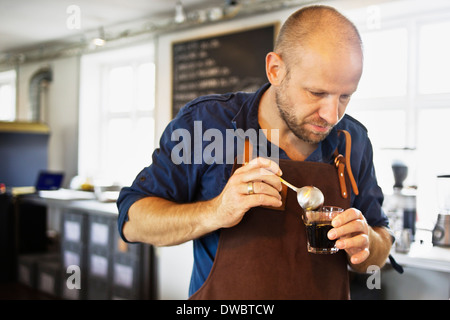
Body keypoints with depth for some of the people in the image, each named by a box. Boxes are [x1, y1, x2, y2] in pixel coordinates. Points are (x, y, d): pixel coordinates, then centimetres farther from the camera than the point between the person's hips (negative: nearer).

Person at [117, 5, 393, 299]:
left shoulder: (353, 141, -6)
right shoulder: (206, 121, -16)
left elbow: (381, 243, 3)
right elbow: (133, 221, -15)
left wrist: (366, 244, -20)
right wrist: (214, 213, -31)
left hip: (327, 293, 3)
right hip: (221, 295, -2)